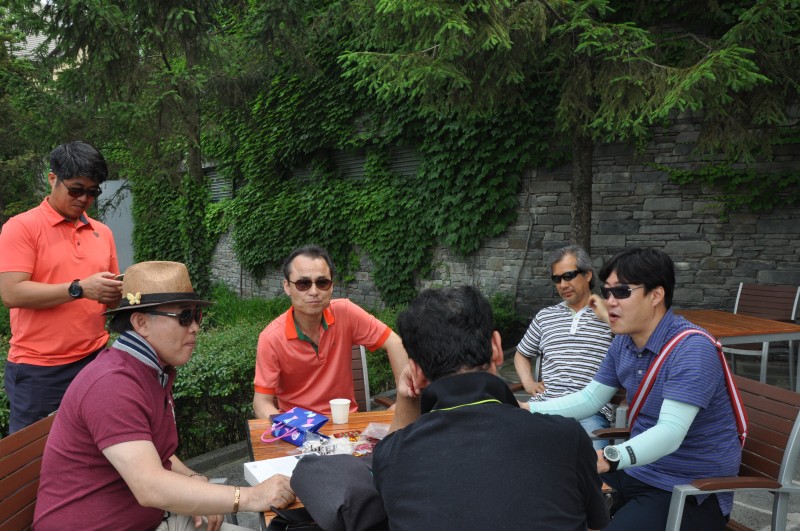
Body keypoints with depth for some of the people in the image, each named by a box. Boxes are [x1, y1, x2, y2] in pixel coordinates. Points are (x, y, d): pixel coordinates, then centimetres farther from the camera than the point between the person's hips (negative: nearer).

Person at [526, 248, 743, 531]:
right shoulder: (624, 342, 2)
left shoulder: (692, 349, -23)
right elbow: (591, 398, 13)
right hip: (639, 471, 7)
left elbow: (670, 433, -33)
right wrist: (527, 410, 1)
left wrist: (610, 458, -50)